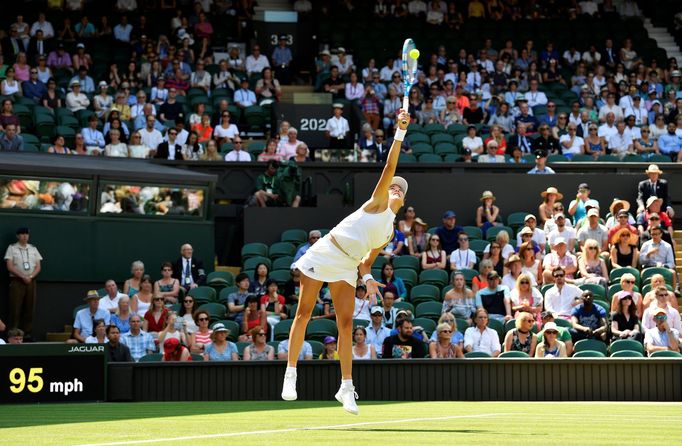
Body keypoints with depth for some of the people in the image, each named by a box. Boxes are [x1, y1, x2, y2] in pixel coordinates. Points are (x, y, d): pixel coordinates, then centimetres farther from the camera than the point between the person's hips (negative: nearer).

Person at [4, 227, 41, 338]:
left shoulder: (33, 249, 14)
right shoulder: (12, 248, 3)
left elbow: (38, 266, 9)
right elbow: (9, 266, -6)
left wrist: (30, 277, -9)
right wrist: (23, 277, -14)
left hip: (31, 281, 4)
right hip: (17, 281, -4)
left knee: (29, 309, 2)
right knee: (15, 309, -8)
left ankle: (28, 333, 5)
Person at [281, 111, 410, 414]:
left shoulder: (389, 233, 18)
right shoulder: (378, 202, 4)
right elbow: (390, 168, -6)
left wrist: (368, 279, 0)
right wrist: (400, 132, -11)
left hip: (347, 267, 5)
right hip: (324, 253, -5)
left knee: (346, 325, -4)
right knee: (303, 314, -3)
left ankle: (346, 388, 0)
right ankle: (290, 374, 5)